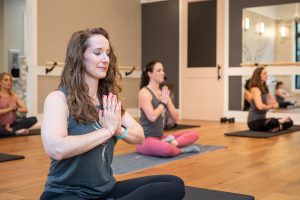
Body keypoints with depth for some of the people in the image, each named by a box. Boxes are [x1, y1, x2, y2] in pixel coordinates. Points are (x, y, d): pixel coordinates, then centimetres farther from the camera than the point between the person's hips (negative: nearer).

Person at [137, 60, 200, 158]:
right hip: (145, 140, -8)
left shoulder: (163, 92, 10)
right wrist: (162, 103, -9)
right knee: (166, 149, -40)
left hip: (160, 138, 8)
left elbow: (176, 118, 8)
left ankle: (171, 143, -23)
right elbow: (152, 117, -25)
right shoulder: (144, 92, -11)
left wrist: (167, 101, -6)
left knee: (193, 134, 0)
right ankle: (182, 149, -9)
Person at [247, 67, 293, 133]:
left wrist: (271, 104, -10)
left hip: (262, 120, 8)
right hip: (254, 122, -8)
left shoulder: (264, 89, 14)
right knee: (273, 121, -36)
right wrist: (271, 106, -6)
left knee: (289, 121, 4)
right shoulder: (255, 89, -12)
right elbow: (260, 106, -26)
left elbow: (276, 104, 14)